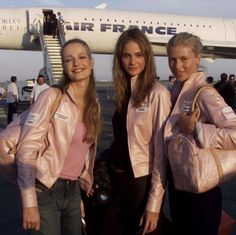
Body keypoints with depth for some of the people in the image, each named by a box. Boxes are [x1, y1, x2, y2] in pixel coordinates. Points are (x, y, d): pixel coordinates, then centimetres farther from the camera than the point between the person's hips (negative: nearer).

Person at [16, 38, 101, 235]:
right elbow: (26, 149, -17)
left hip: (74, 191, 6)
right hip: (45, 191, -6)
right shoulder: (51, 97, -13)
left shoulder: (94, 104, 6)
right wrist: (29, 202, -20)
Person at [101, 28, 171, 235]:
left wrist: (154, 202, -15)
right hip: (117, 178, 6)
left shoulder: (157, 93, -16)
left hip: (143, 182, -6)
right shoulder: (122, 92, 5)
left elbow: (162, 149, -16)